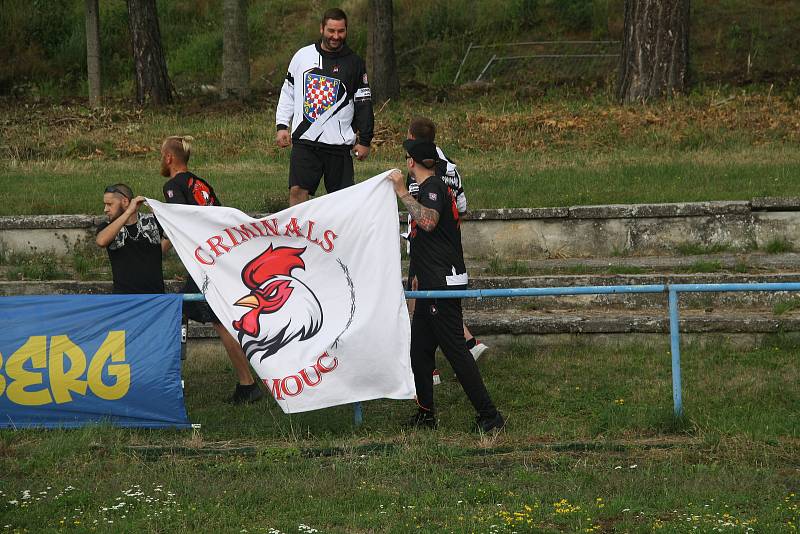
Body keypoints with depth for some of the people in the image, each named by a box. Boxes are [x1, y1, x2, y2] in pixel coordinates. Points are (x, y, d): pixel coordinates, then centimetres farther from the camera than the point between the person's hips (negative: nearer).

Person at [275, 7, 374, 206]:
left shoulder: (355, 63, 4)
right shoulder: (303, 56, 8)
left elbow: (364, 104, 6)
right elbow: (288, 93, 16)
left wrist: (365, 141, 2)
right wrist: (282, 126, 8)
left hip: (339, 143, -1)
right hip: (304, 140, 1)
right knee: (297, 191, -11)